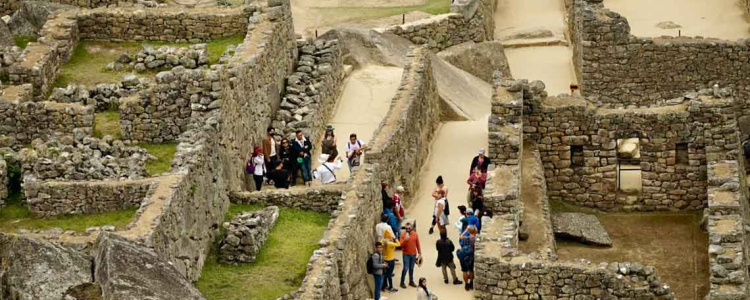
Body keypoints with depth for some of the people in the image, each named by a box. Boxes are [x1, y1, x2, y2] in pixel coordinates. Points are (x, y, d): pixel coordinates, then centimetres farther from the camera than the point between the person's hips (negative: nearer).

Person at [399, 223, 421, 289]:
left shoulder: (415, 234, 0)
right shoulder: (403, 234, -9)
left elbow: (418, 244, 7)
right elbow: (401, 244, -14)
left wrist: (419, 253, 7)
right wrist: (405, 240, -31)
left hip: (413, 254, 3)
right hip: (406, 254, -3)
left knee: (411, 268, 12)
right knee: (405, 268, -7)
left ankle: (411, 281, 22)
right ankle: (402, 282, 3)